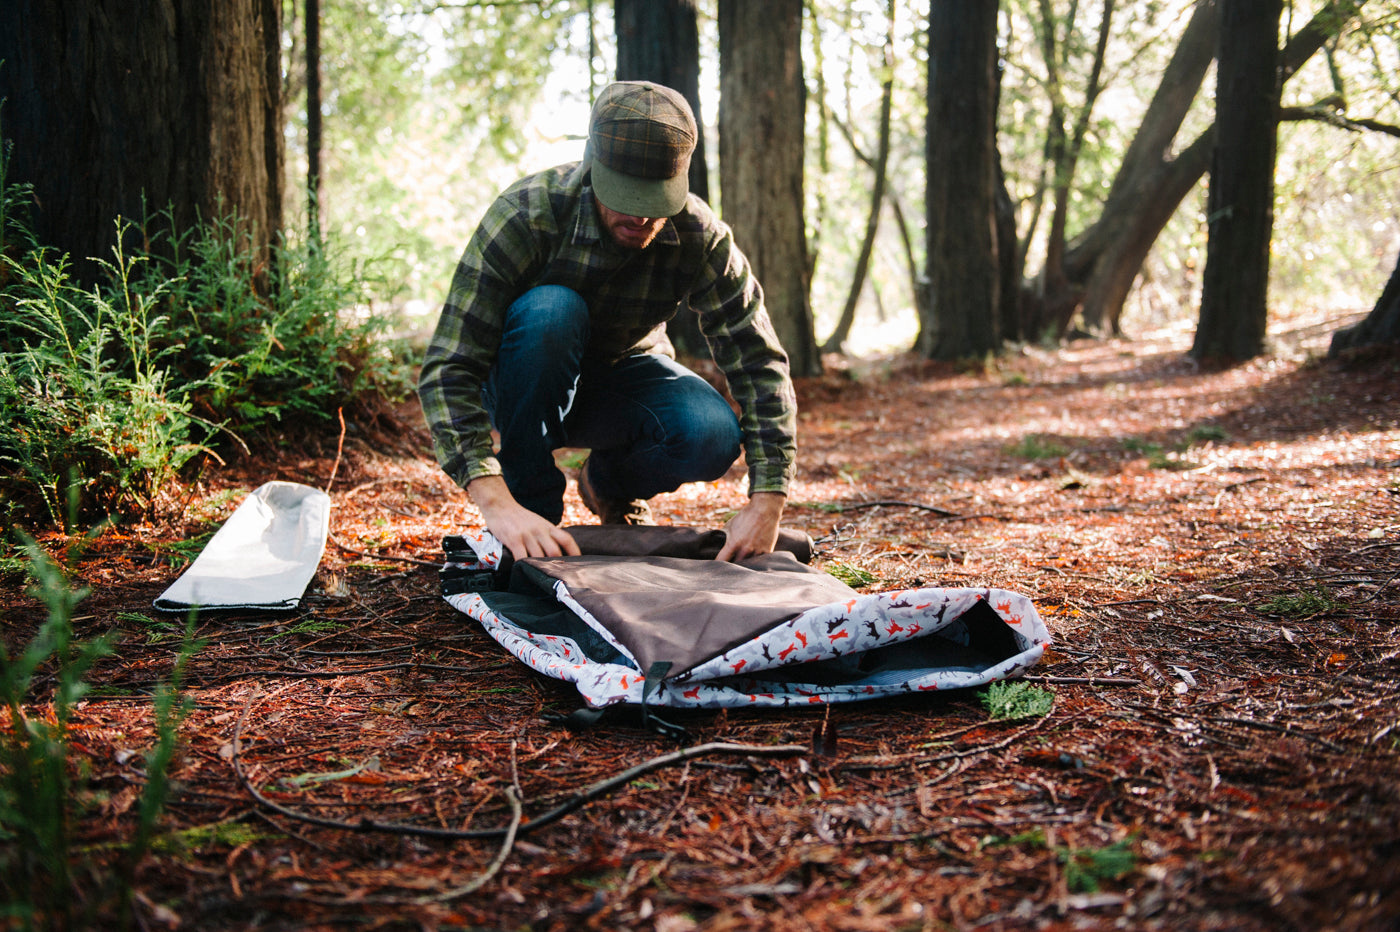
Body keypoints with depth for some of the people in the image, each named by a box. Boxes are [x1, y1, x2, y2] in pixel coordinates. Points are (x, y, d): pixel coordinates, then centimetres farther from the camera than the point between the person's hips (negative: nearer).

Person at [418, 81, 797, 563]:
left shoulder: (701, 236, -22)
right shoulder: (524, 215, -31)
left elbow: (760, 363, -19)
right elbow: (447, 369, -35)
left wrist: (767, 502, -32)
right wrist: (496, 503, -48)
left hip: (623, 376, 2)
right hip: (523, 385, -2)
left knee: (713, 435, -29)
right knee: (549, 309, -36)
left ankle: (610, 483, 5)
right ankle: (531, 502, -18)